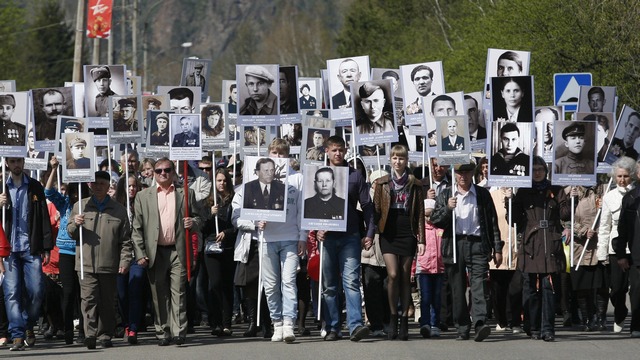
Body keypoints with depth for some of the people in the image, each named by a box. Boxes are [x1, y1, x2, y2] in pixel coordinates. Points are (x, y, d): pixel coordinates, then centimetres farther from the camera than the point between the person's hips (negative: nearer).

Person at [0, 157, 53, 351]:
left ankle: (29, 325, 20)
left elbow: (44, 218, 7)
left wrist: (46, 248, 1)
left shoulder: (35, 187, 8)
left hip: (31, 248, 0)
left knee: (36, 291, -4)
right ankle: (17, 336, -6)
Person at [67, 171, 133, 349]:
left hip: (109, 265, 1)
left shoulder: (118, 209, 9)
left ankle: (106, 335, 14)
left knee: (107, 302, 6)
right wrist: (75, 224, -9)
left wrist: (124, 261, -1)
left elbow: (125, 239, 8)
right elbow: (70, 232, 14)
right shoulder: (80, 206, 10)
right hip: (86, 263, -1)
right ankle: (90, 334, -14)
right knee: (89, 299, -10)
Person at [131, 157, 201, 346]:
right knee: (159, 295, 4)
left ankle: (179, 332, -8)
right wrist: (140, 254, -1)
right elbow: (137, 228, 7)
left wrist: (193, 223, -9)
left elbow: (197, 217, 16)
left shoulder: (186, 194, 11)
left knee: (178, 292, -7)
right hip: (155, 252, 1)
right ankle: (163, 333, 9)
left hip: (178, 251, -1)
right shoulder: (143, 196, 10)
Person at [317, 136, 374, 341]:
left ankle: (355, 326, -19)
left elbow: (366, 206, 8)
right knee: (329, 285, 5)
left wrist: (369, 233, 0)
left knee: (351, 281, -12)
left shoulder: (355, 176, 8)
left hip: (350, 237, -2)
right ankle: (332, 328, 10)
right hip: (327, 236, 2)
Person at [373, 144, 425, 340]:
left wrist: (421, 239, 1)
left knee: (405, 277, 2)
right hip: (389, 233, -1)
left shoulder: (414, 185, 8)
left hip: (407, 233, 1)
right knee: (393, 275, -14)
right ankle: (393, 318, -2)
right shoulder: (382, 183, 8)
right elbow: (376, 210, 7)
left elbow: (420, 213, 7)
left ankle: (404, 320, 7)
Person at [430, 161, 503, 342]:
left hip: (477, 244, -2)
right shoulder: (445, 195, 13)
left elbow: (492, 223, 10)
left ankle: (480, 323, -28)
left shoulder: (483, 194, 10)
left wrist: (497, 249, 5)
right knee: (457, 289, 3)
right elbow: (435, 220, 7)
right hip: (454, 245, 2)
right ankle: (463, 328, 9)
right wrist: (447, 209, -12)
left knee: (479, 285, -15)